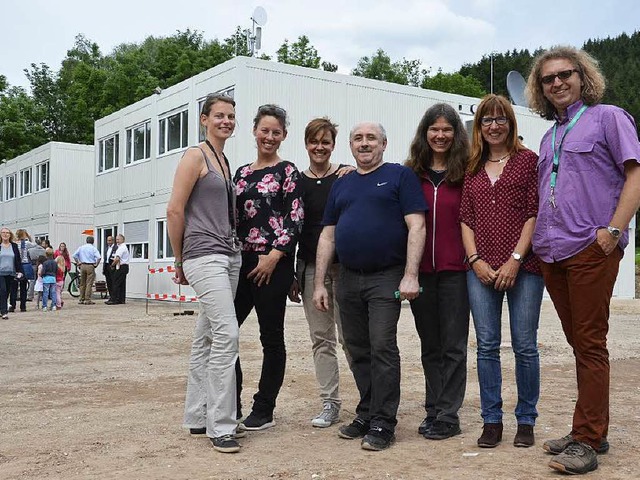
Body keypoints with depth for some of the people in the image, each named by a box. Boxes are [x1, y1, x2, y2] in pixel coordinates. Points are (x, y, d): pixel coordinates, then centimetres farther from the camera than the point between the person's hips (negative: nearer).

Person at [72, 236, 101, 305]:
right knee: (89, 283, -3)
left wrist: (78, 262, 12)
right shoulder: (93, 248, -5)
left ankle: (81, 299, 15)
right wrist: (96, 264, -3)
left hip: (82, 266, 4)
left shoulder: (81, 248, 8)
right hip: (90, 266, -4)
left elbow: (74, 255, 6)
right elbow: (99, 257, -16)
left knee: (82, 283, 12)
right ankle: (87, 300, -5)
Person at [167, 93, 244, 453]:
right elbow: (175, 211, -9)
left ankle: (198, 417, 19)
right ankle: (221, 426, -8)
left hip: (230, 255, 8)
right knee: (227, 334, -15)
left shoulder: (226, 162, 19)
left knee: (207, 337, 11)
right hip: (204, 256, -8)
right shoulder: (196, 157, -4)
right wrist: (180, 262, -4)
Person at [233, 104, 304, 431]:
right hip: (242, 261, 6)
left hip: (274, 263, -6)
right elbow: (234, 218, 18)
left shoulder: (286, 171, -1)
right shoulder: (242, 173, 16)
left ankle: (264, 410, 13)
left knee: (271, 337, 2)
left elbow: (296, 219, -8)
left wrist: (274, 255, -15)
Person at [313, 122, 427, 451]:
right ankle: (366, 414, 23)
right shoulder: (341, 185, 16)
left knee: (382, 347, -8)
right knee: (358, 350, 10)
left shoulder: (399, 176, 1)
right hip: (348, 279, 5)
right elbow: (327, 236, 15)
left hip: (386, 278, -5)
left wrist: (410, 275, -16)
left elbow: (416, 227, -7)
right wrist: (319, 283, 9)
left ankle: (383, 423, 2)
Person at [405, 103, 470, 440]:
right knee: (429, 346, 13)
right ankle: (433, 410, 24)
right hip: (420, 270, 3)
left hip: (454, 269, -3)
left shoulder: (466, 172, -1)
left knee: (453, 346, 3)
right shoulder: (411, 173, 6)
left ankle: (447, 416, 10)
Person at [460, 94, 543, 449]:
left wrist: (515, 260, -11)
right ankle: (491, 420, 15)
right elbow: (465, 218, 11)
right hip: (481, 269, 3)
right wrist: (475, 260, -2)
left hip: (523, 266, -3)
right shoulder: (472, 168, 15)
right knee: (486, 346, 4)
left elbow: (534, 213, -3)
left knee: (525, 345, 1)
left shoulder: (527, 160, 4)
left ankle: (526, 420, 15)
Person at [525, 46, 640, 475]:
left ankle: (587, 442, 2)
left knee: (590, 344, -4)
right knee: (580, 344, 12)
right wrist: (539, 239, 14)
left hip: (590, 250, -6)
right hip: (552, 254, 7)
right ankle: (592, 430, 21)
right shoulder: (549, 138, 21)